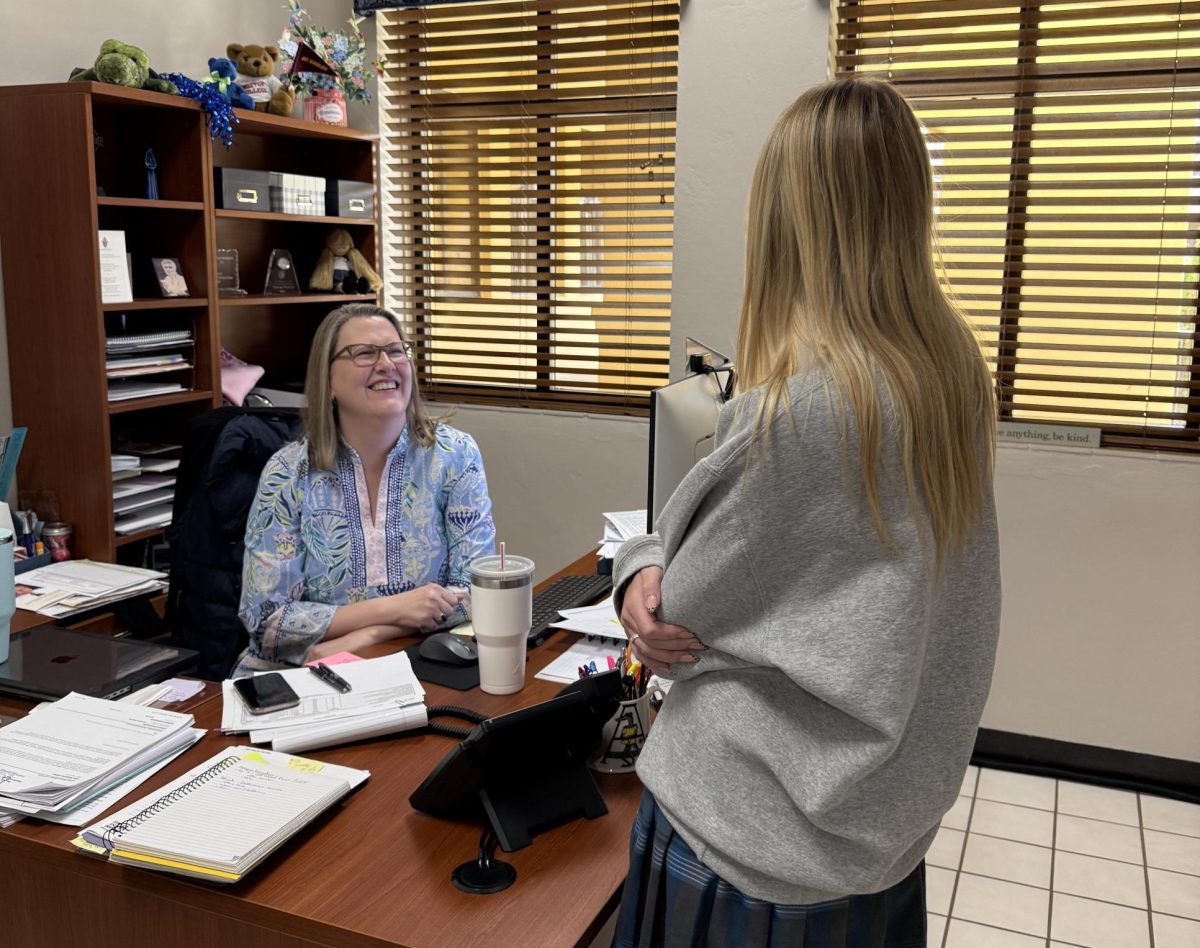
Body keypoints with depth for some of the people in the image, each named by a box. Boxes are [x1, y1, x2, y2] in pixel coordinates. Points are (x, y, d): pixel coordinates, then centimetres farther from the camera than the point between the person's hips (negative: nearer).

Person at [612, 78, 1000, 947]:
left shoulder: (795, 410, -29)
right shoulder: (954, 365, -4)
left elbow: (685, 610, -15)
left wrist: (641, 565, 3)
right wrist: (657, 568, -10)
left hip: (766, 835, -7)